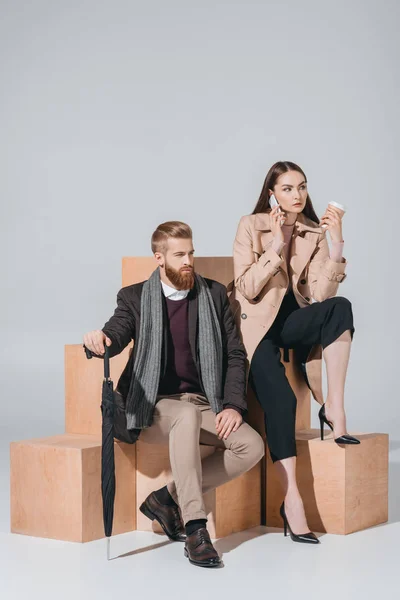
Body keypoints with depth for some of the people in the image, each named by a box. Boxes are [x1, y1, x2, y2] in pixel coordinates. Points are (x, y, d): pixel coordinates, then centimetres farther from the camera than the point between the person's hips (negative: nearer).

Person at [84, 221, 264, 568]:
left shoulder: (214, 294, 9)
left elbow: (236, 354, 7)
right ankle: (195, 529, -38)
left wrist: (233, 406, -7)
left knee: (252, 446, -23)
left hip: (205, 406, 4)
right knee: (188, 415, -38)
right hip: (155, 406, -3)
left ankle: (169, 498, -10)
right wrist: (100, 340, -37)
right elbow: (115, 337, -11)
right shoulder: (135, 298, 4)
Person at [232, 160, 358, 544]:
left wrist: (336, 244, -17)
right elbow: (247, 289, -12)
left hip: (293, 322, 3)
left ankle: (334, 407, -26)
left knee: (340, 308, -30)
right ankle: (292, 499, -23)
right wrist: (276, 246, -18)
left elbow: (321, 294, -7)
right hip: (257, 324, -3)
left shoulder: (314, 233, 4)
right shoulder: (251, 226, -4)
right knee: (281, 399, -27)